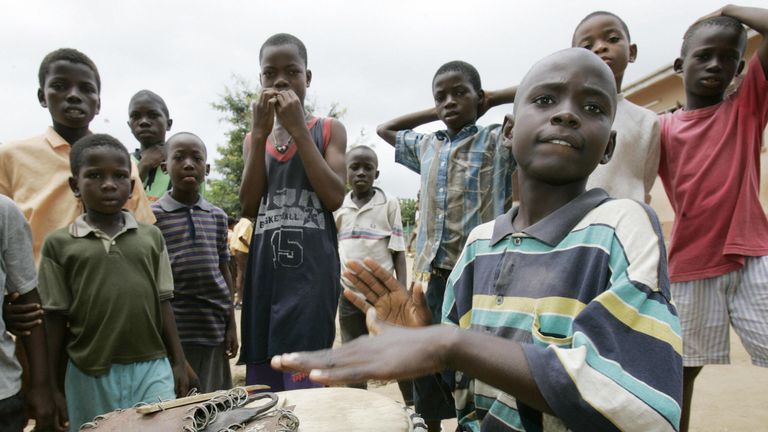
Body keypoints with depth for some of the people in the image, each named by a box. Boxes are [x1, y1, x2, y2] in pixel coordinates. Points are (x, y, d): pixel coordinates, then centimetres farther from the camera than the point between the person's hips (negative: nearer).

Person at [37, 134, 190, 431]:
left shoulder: (151, 237, 3)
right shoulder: (59, 244, -1)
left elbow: (162, 304, 5)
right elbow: (55, 319, 2)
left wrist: (179, 362, 4)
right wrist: (52, 386, 4)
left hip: (153, 368, 1)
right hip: (90, 375, 0)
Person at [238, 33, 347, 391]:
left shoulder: (329, 130, 6)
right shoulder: (256, 137, 16)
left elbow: (334, 198, -9)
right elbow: (248, 207, 3)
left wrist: (299, 130, -10)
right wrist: (260, 134, -4)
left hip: (311, 266, -4)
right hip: (265, 267, 4)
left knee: (302, 383, -7)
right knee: (261, 386, 9)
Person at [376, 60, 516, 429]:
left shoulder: (498, 141, 2)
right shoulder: (426, 147, 16)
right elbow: (384, 128, 32)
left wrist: (490, 100, 4)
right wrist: (435, 113, 21)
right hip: (431, 279, 5)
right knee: (428, 384, 14)